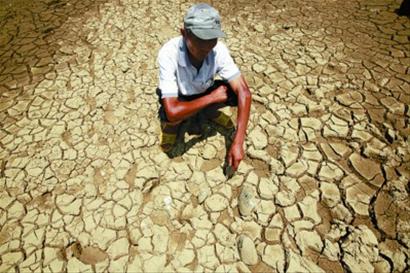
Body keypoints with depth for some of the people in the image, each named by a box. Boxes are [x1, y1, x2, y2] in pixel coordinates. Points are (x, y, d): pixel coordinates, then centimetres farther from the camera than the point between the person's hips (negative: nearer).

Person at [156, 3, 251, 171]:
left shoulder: (219, 49, -28)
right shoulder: (168, 53, -36)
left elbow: (244, 92, -32)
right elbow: (172, 111, -42)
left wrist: (238, 143, -40)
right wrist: (212, 97, -34)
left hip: (204, 92, 3)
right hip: (178, 97, -2)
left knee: (235, 93, -24)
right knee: (170, 115, -36)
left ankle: (210, 112, 8)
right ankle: (170, 124, 3)